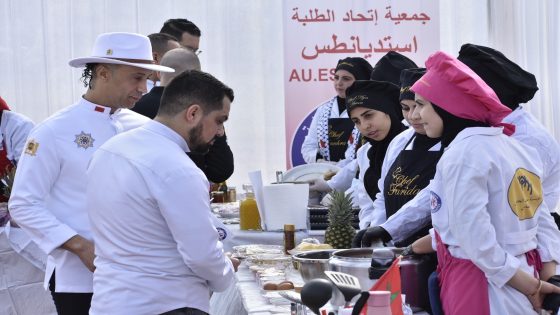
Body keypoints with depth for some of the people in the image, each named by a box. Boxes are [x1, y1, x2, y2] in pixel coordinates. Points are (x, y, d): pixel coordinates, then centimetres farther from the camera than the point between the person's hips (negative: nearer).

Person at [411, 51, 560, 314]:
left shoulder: (462, 153, -15)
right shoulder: (513, 146, 13)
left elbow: (474, 236, -21)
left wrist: (531, 287, -13)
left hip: (483, 286, -9)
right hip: (525, 276, 9)